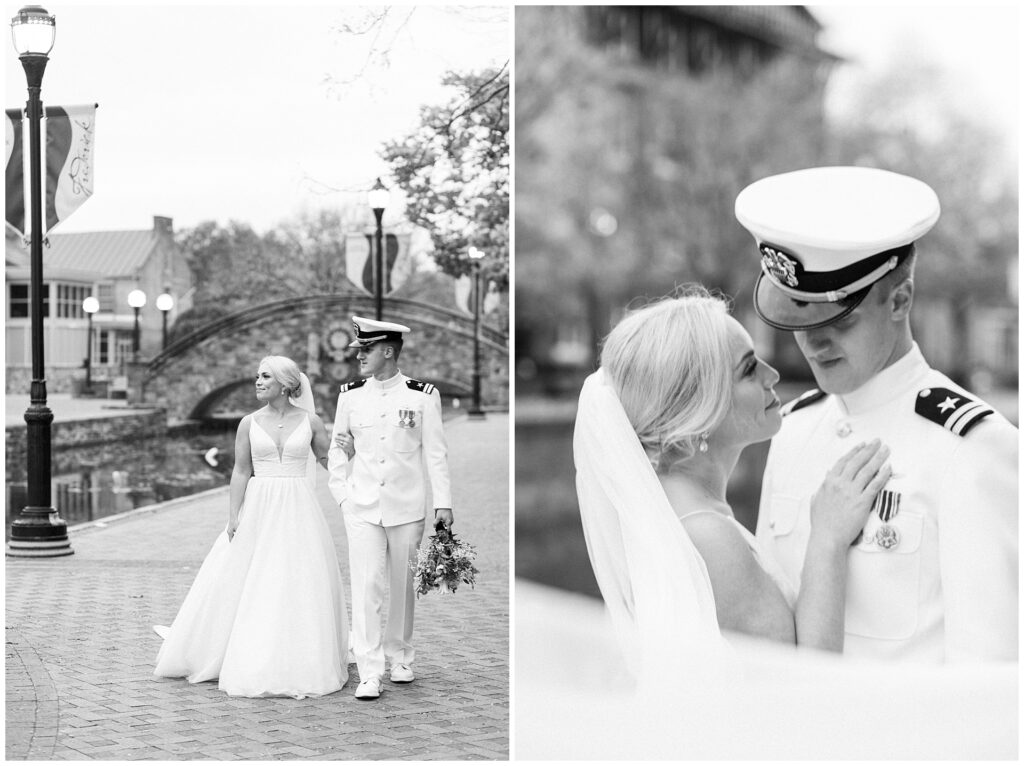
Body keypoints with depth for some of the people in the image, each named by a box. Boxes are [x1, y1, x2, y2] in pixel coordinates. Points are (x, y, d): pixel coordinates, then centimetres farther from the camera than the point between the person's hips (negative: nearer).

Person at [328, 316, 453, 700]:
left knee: (402, 586, 10)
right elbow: (338, 448, 13)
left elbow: (435, 452, 1)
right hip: (363, 507, 1)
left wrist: (443, 503, -1)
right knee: (366, 586, -9)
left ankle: (400, 656, 30)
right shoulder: (350, 395, 4)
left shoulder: (423, 395, -2)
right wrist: (342, 493, 6)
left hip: (407, 507, -1)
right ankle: (370, 672, -8)